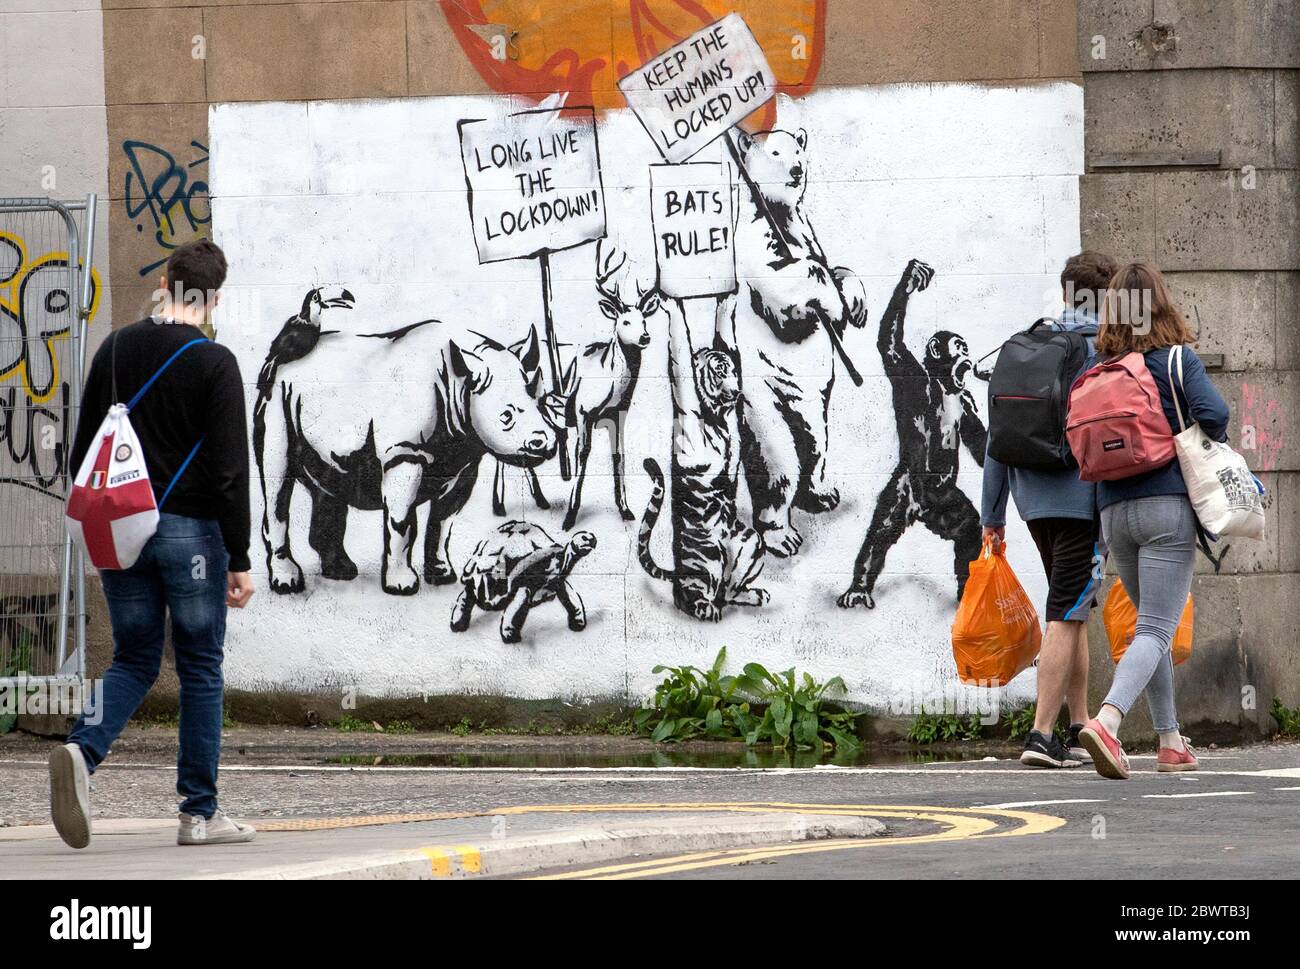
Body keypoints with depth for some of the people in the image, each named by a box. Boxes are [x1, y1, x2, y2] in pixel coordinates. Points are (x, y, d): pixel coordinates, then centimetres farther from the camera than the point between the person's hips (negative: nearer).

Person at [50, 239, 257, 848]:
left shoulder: (116, 349, 6)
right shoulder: (214, 364, -9)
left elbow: (84, 449, 10)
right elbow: (230, 470, -13)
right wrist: (239, 561, -9)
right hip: (191, 530, -4)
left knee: (134, 660, 12)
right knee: (201, 670, 6)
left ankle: (82, 751, -17)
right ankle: (200, 814, 7)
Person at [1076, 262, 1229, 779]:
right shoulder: (1178, 360, -3)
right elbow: (1213, 413, -15)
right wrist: (1214, 454, 6)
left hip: (1114, 512, 4)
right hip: (1169, 507, -4)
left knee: (1152, 624, 20)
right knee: (1155, 631, -9)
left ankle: (1170, 741, 21)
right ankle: (1107, 721, -31)